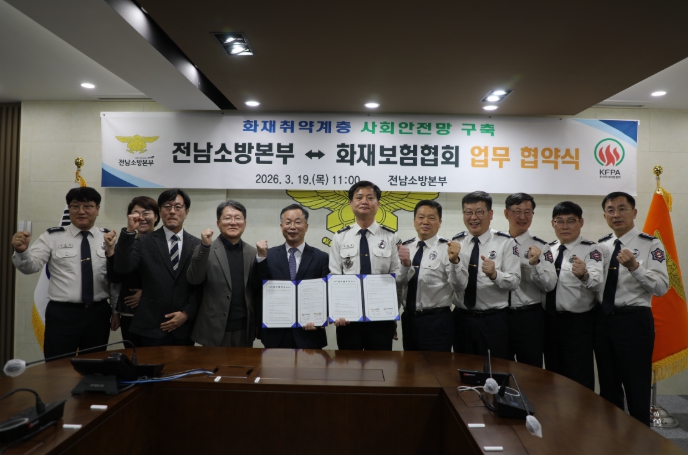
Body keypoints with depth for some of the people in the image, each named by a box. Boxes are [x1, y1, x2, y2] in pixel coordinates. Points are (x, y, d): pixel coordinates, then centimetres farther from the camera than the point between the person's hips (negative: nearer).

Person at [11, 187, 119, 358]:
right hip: (62, 313, -2)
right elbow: (31, 266, -10)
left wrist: (116, 310, 6)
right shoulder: (52, 236, -1)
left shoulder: (109, 238, 2)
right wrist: (21, 250, -30)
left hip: (98, 313, 2)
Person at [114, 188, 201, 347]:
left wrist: (187, 313, -7)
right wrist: (129, 232, -20)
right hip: (151, 328, -1)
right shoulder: (144, 242, 2)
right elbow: (122, 268, -13)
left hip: (184, 328, 1)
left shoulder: (197, 245, 4)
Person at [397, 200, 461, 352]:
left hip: (437, 320, -4)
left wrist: (454, 261, -31)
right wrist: (405, 264, -20)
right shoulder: (405, 247, 5)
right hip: (408, 318, 5)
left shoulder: (447, 248, -8)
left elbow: (459, 288, -15)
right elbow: (399, 282, -1)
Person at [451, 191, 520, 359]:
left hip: (493, 321, -2)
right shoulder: (455, 242, 3)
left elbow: (514, 282, -11)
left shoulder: (505, 242, -4)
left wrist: (494, 274, -30)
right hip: (461, 319, 3)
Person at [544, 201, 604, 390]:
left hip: (578, 322, -5)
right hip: (549, 320, 5)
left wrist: (584, 275, -46)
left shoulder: (591, 250, -8)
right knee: (553, 374, 18)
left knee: (579, 380, 3)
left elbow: (597, 283, -26)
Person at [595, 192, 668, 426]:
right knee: (608, 386, 17)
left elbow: (661, 287, -15)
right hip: (602, 319, 5)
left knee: (637, 388, 4)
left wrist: (634, 267, -29)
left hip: (634, 320, -5)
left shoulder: (651, 245, -5)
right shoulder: (600, 246, 9)